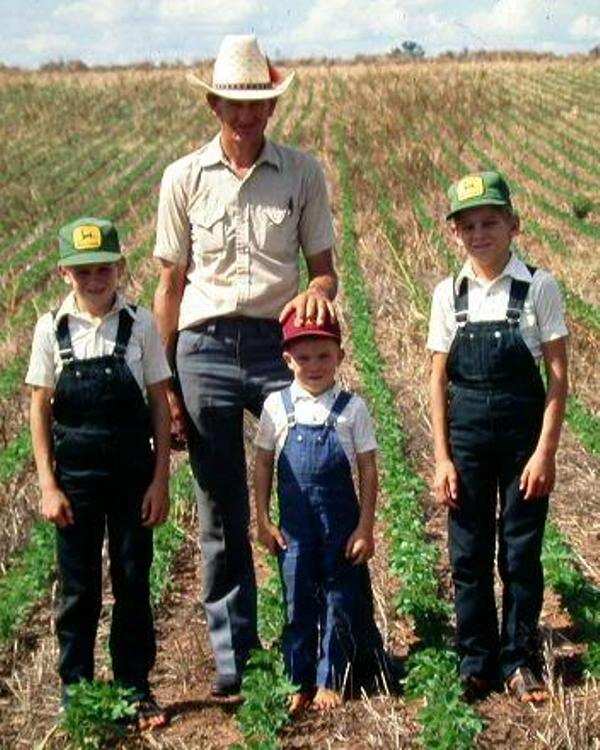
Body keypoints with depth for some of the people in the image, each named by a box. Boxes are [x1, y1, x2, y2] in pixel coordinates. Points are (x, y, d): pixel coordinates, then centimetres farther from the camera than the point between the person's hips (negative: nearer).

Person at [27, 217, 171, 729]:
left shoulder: (140, 324, -4)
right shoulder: (53, 329, -2)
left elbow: (160, 405, 0)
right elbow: (40, 409, 1)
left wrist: (161, 480, -4)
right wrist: (48, 486, -4)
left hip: (132, 474, 0)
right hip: (75, 476, 0)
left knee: (133, 581, 8)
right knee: (77, 586, 8)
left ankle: (136, 687, 21)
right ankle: (76, 691, 20)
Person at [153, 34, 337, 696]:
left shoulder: (303, 173, 5)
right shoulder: (184, 178, 5)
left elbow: (323, 266, 8)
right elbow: (169, 284, 7)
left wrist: (317, 290, -18)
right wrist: (164, 385, 4)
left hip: (281, 344, 0)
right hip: (205, 346, 1)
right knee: (221, 517, 7)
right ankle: (232, 656, 19)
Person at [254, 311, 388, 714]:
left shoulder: (352, 407, -2)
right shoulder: (277, 405, 2)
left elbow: (368, 469, -1)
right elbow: (263, 464, 7)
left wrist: (366, 527, -4)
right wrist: (264, 521, 3)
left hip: (341, 520, -1)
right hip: (294, 522, 1)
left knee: (341, 599, 5)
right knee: (297, 601, 7)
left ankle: (330, 683, 17)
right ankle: (299, 683, 18)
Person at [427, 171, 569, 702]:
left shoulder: (538, 287, -5)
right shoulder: (450, 294, 3)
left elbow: (558, 377, -6)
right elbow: (439, 380, 5)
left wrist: (545, 452, -12)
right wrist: (442, 458, -1)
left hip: (523, 433, -2)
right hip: (466, 435, 2)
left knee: (521, 554, 5)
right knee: (469, 554, 8)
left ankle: (521, 662, 19)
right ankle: (476, 662, 21)